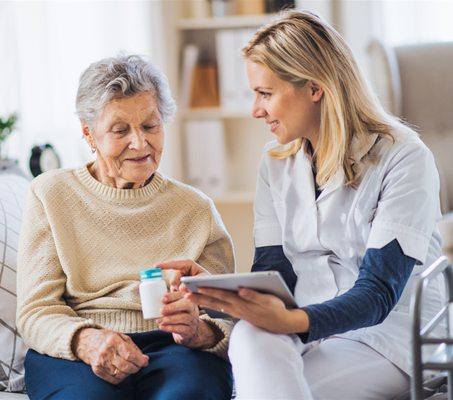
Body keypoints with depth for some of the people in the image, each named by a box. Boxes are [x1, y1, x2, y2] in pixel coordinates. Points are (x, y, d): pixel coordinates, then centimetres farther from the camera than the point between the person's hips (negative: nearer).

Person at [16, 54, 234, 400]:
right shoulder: (51, 195, 11)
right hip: (71, 355, 0)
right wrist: (85, 340, -20)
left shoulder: (196, 209, 14)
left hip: (173, 349, 1)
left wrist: (200, 330, -19)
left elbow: (228, 318, 7)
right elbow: (35, 313, 3)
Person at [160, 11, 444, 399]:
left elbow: (378, 292, -18)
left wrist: (290, 321, -36)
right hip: (305, 326, 5)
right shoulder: (276, 163, 10)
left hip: (389, 334, -5)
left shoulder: (405, 158, -10)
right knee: (250, 338, -32)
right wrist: (214, 287, -16)